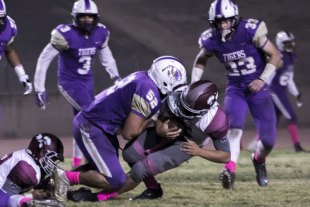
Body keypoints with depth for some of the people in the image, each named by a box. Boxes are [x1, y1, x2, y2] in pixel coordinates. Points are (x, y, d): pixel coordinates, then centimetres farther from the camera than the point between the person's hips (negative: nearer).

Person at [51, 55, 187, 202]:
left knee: (103, 166, 27)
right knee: (115, 181, -12)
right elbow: (129, 134, -16)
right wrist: (151, 120, -3)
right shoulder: (149, 92, -19)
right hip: (90, 129, -10)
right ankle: (67, 178, -7)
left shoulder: (143, 79, 8)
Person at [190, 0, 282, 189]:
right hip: (235, 90, 2)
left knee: (268, 140, -1)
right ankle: (230, 170, -36)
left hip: (258, 88, -1)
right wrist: (194, 85, 6)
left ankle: (259, 160, 32)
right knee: (234, 129, -25)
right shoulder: (211, 40, -9)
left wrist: (263, 79, -22)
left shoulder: (250, 31, -21)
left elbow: (275, 56, -12)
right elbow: (201, 60, 15)